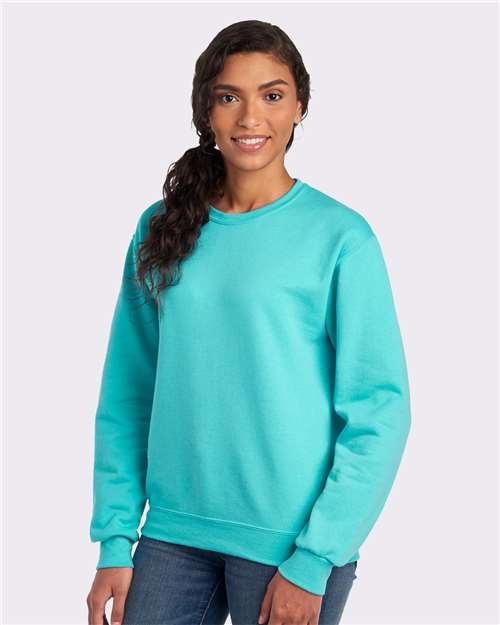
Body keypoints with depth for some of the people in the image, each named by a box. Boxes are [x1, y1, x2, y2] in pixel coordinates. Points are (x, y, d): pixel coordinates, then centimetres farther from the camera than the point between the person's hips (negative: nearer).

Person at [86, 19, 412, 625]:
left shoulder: (340, 237, -7)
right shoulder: (161, 229, 4)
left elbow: (379, 411, -9)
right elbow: (126, 396, 6)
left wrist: (313, 562, -12)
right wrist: (115, 540, 0)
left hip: (289, 544, -3)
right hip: (173, 534, 3)